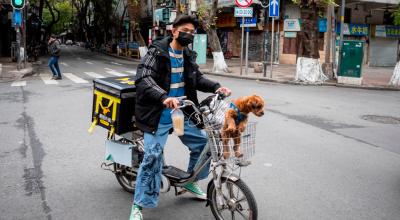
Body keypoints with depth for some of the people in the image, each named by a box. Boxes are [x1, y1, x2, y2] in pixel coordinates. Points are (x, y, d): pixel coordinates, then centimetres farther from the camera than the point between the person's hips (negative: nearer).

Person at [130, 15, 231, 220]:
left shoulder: (188, 56, 8)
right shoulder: (157, 52, -14)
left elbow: (197, 78, 17)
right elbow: (143, 79, -27)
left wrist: (216, 87, -2)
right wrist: (164, 97, -43)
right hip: (159, 115, -7)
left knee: (203, 142, 12)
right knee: (152, 156, -10)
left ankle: (190, 181, 37)